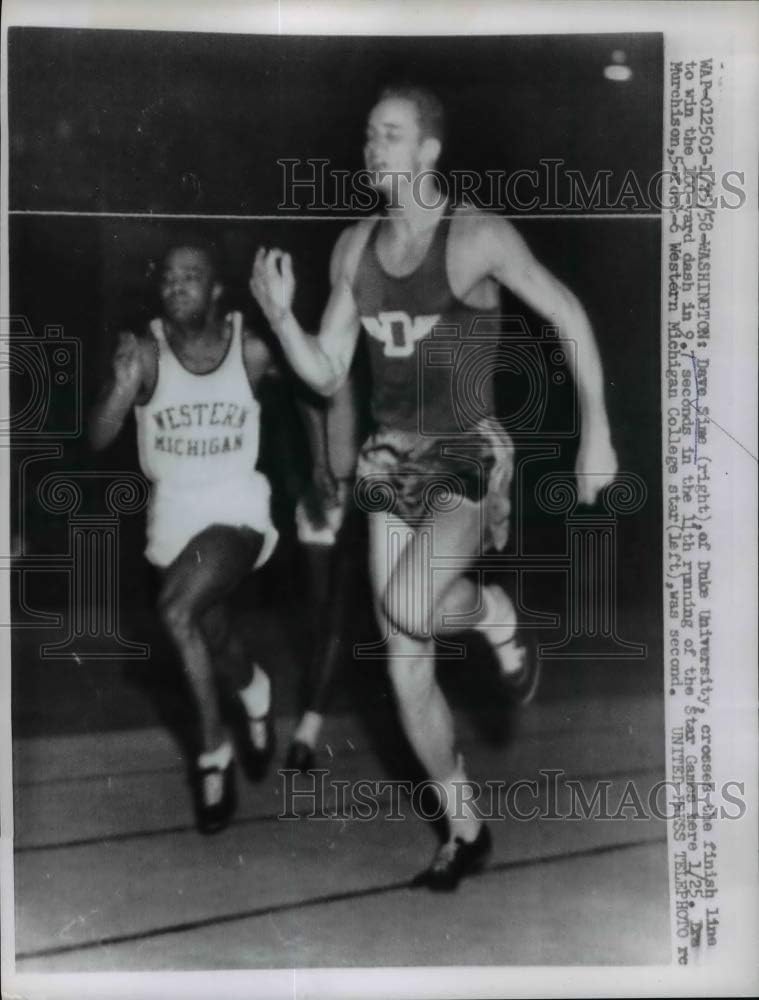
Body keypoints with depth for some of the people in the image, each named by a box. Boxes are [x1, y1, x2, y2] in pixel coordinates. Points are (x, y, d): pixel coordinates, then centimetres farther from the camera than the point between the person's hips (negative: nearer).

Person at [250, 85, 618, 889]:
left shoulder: (478, 236, -10)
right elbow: (325, 374, 7)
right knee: (405, 666, 5)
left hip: (469, 459, -5)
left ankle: (497, 617, 6)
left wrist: (596, 432, -4)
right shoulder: (354, 247, 6)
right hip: (393, 461, 6)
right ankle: (465, 832, 24)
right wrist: (278, 313, -10)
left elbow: (568, 316, -3)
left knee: (407, 607, -31)